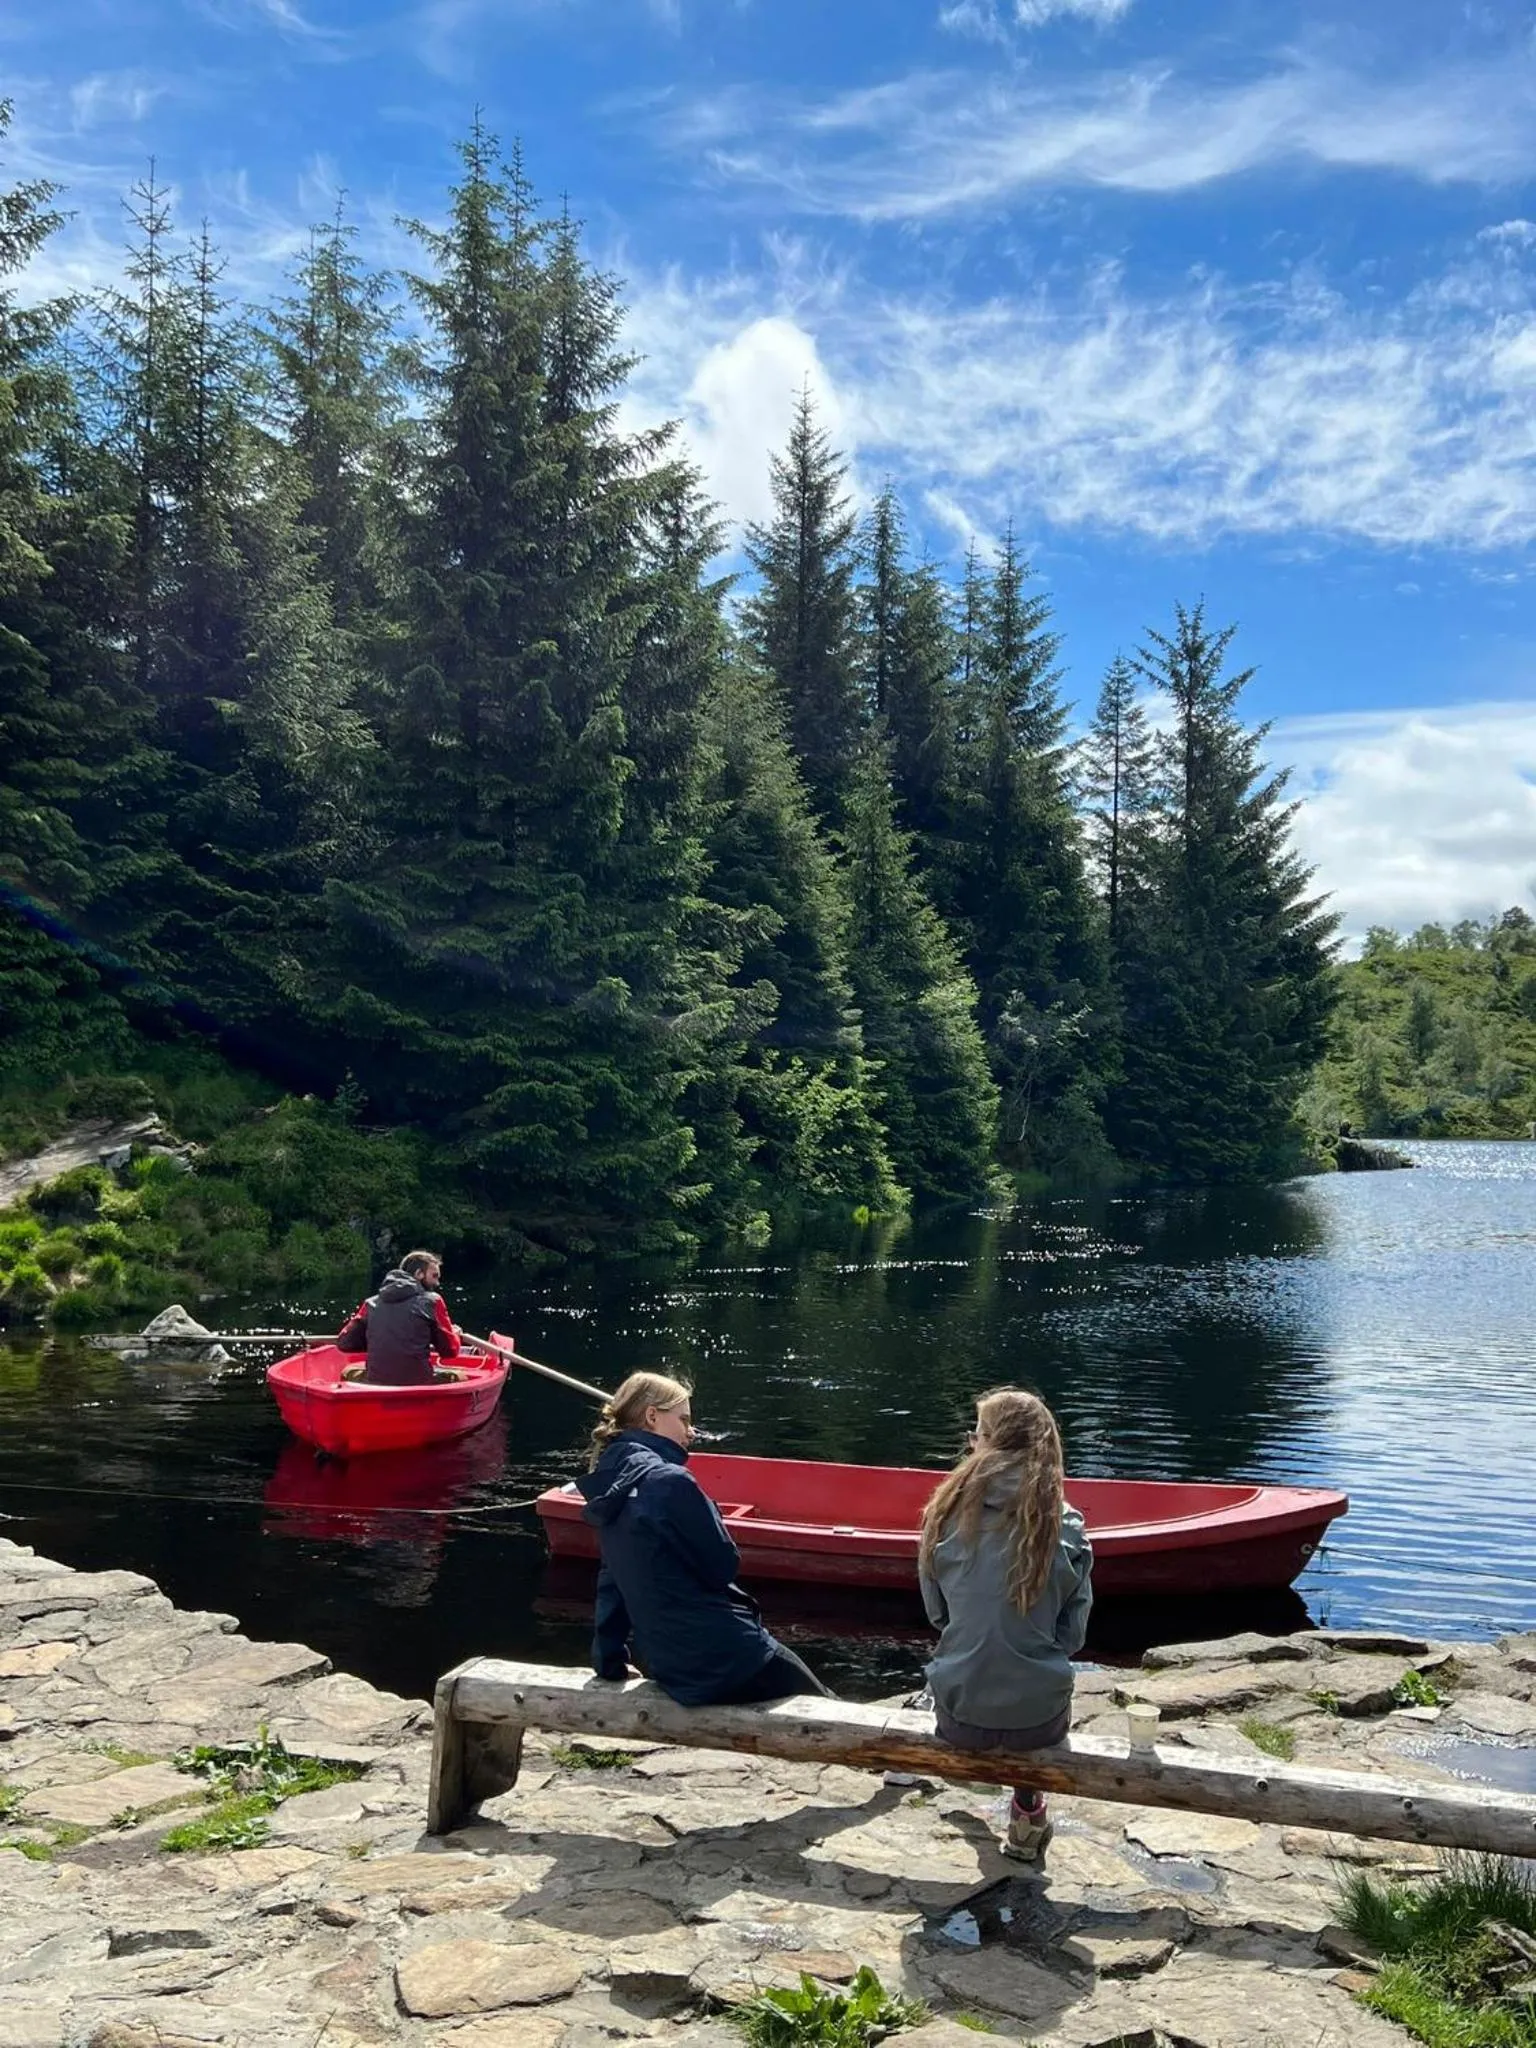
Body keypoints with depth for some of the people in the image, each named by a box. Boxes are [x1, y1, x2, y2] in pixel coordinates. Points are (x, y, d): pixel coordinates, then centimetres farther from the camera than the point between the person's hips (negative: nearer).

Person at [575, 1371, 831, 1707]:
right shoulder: (669, 1481, -19)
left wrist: (608, 1661, 22)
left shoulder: (613, 1485, 7)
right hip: (724, 1656, -9)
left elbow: (612, 1579, 15)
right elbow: (723, 1565, -15)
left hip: (671, 1668, 9)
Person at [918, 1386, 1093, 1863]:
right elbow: (1072, 1633, -2)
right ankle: (1028, 1812, 23)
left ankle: (1028, 1813, 28)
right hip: (1038, 1718, 0)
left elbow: (936, 1613, 2)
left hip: (960, 1719, 1)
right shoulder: (1065, 1527, -12)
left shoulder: (946, 1513, -10)